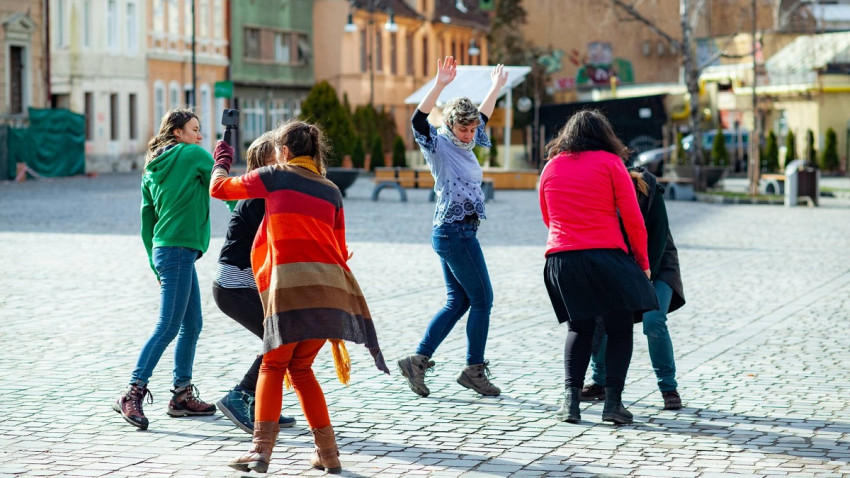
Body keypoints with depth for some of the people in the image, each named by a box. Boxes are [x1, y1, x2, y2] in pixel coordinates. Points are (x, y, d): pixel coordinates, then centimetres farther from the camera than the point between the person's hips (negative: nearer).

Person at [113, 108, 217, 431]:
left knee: (192, 325, 14)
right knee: (168, 327, -10)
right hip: (179, 249, -9)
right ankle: (132, 394, -13)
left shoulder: (152, 170, 16)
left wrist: (156, 263, 23)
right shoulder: (194, 155, -5)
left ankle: (183, 395, 17)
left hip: (163, 248, 9)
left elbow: (147, 218, 18)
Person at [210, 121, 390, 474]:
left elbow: (219, 189, 18)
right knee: (300, 368, 16)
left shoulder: (276, 176, 8)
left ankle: (262, 448, -6)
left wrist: (221, 162, 37)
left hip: (292, 284, -4)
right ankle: (327, 452, 12)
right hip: (332, 286, 5)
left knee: (273, 365, 6)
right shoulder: (331, 191, 20)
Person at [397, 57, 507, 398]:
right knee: (482, 299, -3)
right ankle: (474, 370, 4)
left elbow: (482, 117, 33)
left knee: (458, 302, 10)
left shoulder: (464, 145, 13)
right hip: (455, 232, -9)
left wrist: (496, 88, 39)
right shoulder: (438, 144, -9)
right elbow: (418, 121, -28)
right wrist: (439, 86, -37)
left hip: (456, 233, 9)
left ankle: (418, 360, 9)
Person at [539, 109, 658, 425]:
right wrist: (642, 262, 9)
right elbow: (632, 219, 0)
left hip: (560, 259, 4)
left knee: (579, 328, 17)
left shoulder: (551, 167, 13)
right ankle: (613, 401, -3)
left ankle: (571, 399, 2)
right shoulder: (610, 162, 2)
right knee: (620, 329, 8)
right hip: (605, 255, -4)